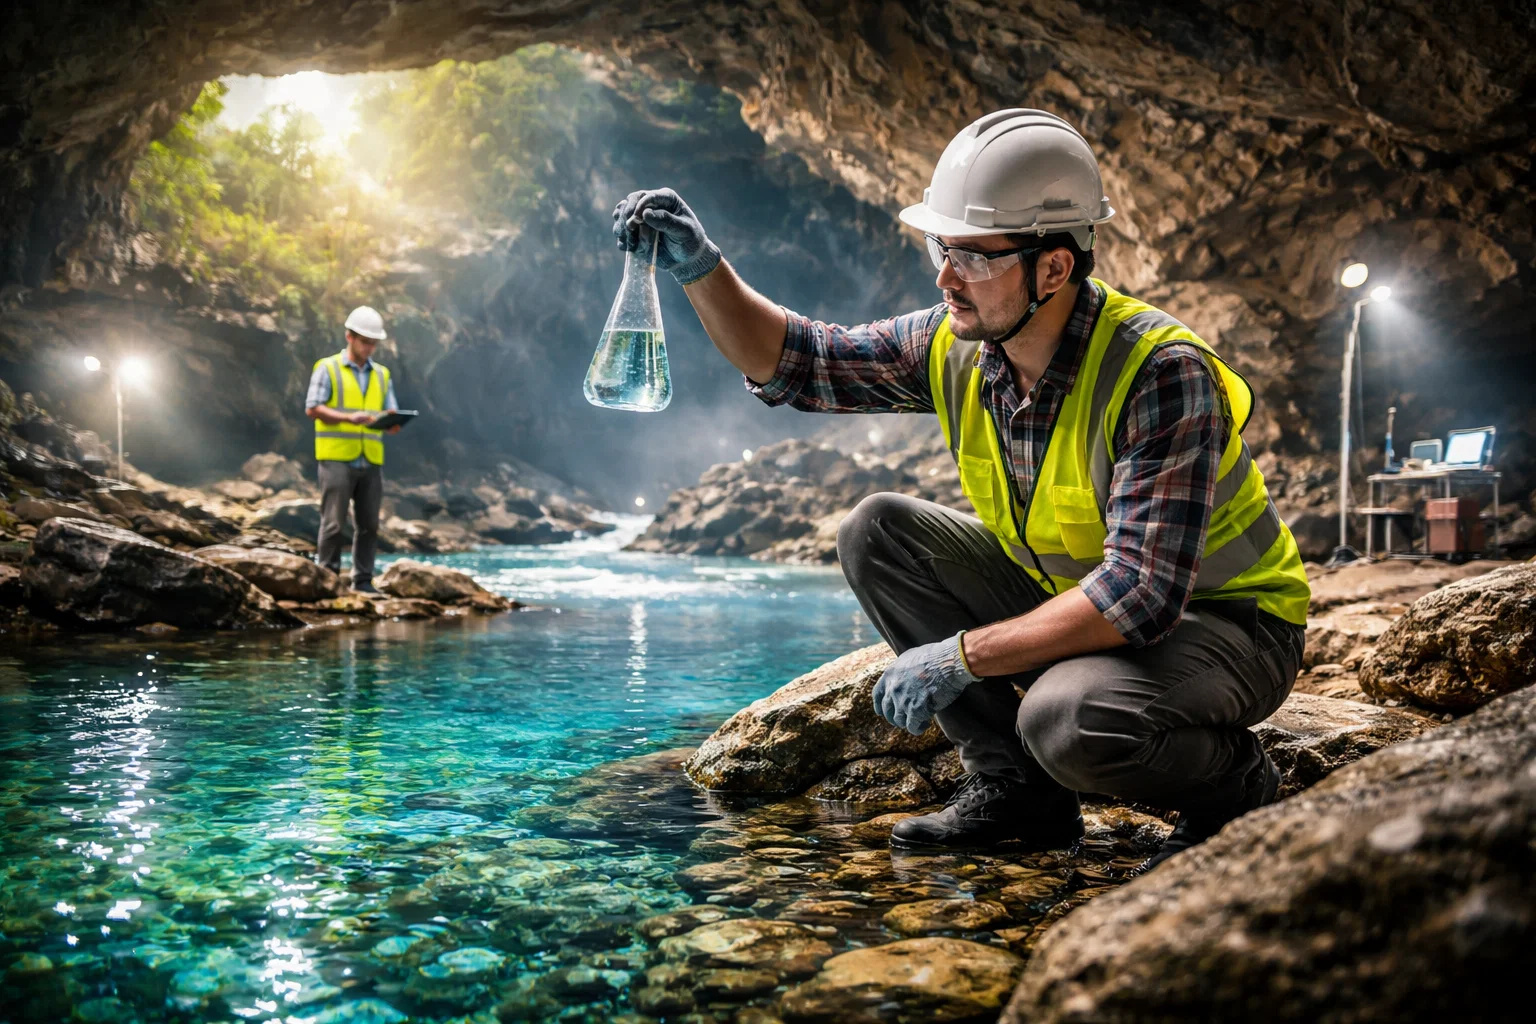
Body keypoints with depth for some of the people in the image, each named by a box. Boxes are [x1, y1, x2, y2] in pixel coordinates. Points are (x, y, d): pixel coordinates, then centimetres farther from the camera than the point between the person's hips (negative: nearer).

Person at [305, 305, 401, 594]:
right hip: (337, 458, -4)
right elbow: (312, 408, -5)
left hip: (371, 461, 4)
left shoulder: (382, 375, 17)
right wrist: (349, 418, -18)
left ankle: (363, 580, 11)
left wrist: (392, 423, -10)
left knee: (369, 524, 4)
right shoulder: (328, 368, 4)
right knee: (334, 523, -4)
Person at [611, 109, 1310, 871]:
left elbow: (1141, 595, -35)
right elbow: (791, 363, -1)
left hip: (1224, 619, -7)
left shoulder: (1162, 372, -30)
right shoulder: (956, 348, -10)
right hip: (1071, 599, 7)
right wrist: (701, 268, -16)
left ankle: (1235, 786, -1)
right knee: (877, 533, -7)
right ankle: (1016, 786, -1)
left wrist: (964, 657, -32)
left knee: (1069, 719, -37)